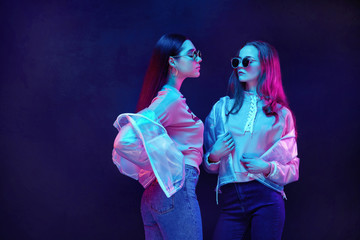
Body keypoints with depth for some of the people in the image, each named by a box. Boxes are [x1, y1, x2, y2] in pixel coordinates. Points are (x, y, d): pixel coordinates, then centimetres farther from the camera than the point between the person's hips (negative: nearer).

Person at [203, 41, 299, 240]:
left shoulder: (281, 113, 7)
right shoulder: (222, 107, 12)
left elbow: (293, 170, 7)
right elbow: (210, 167, 16)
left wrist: (267, 168, -11)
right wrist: (214, 156, -5)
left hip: (266, 200, -1)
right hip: (230, 201, 2)